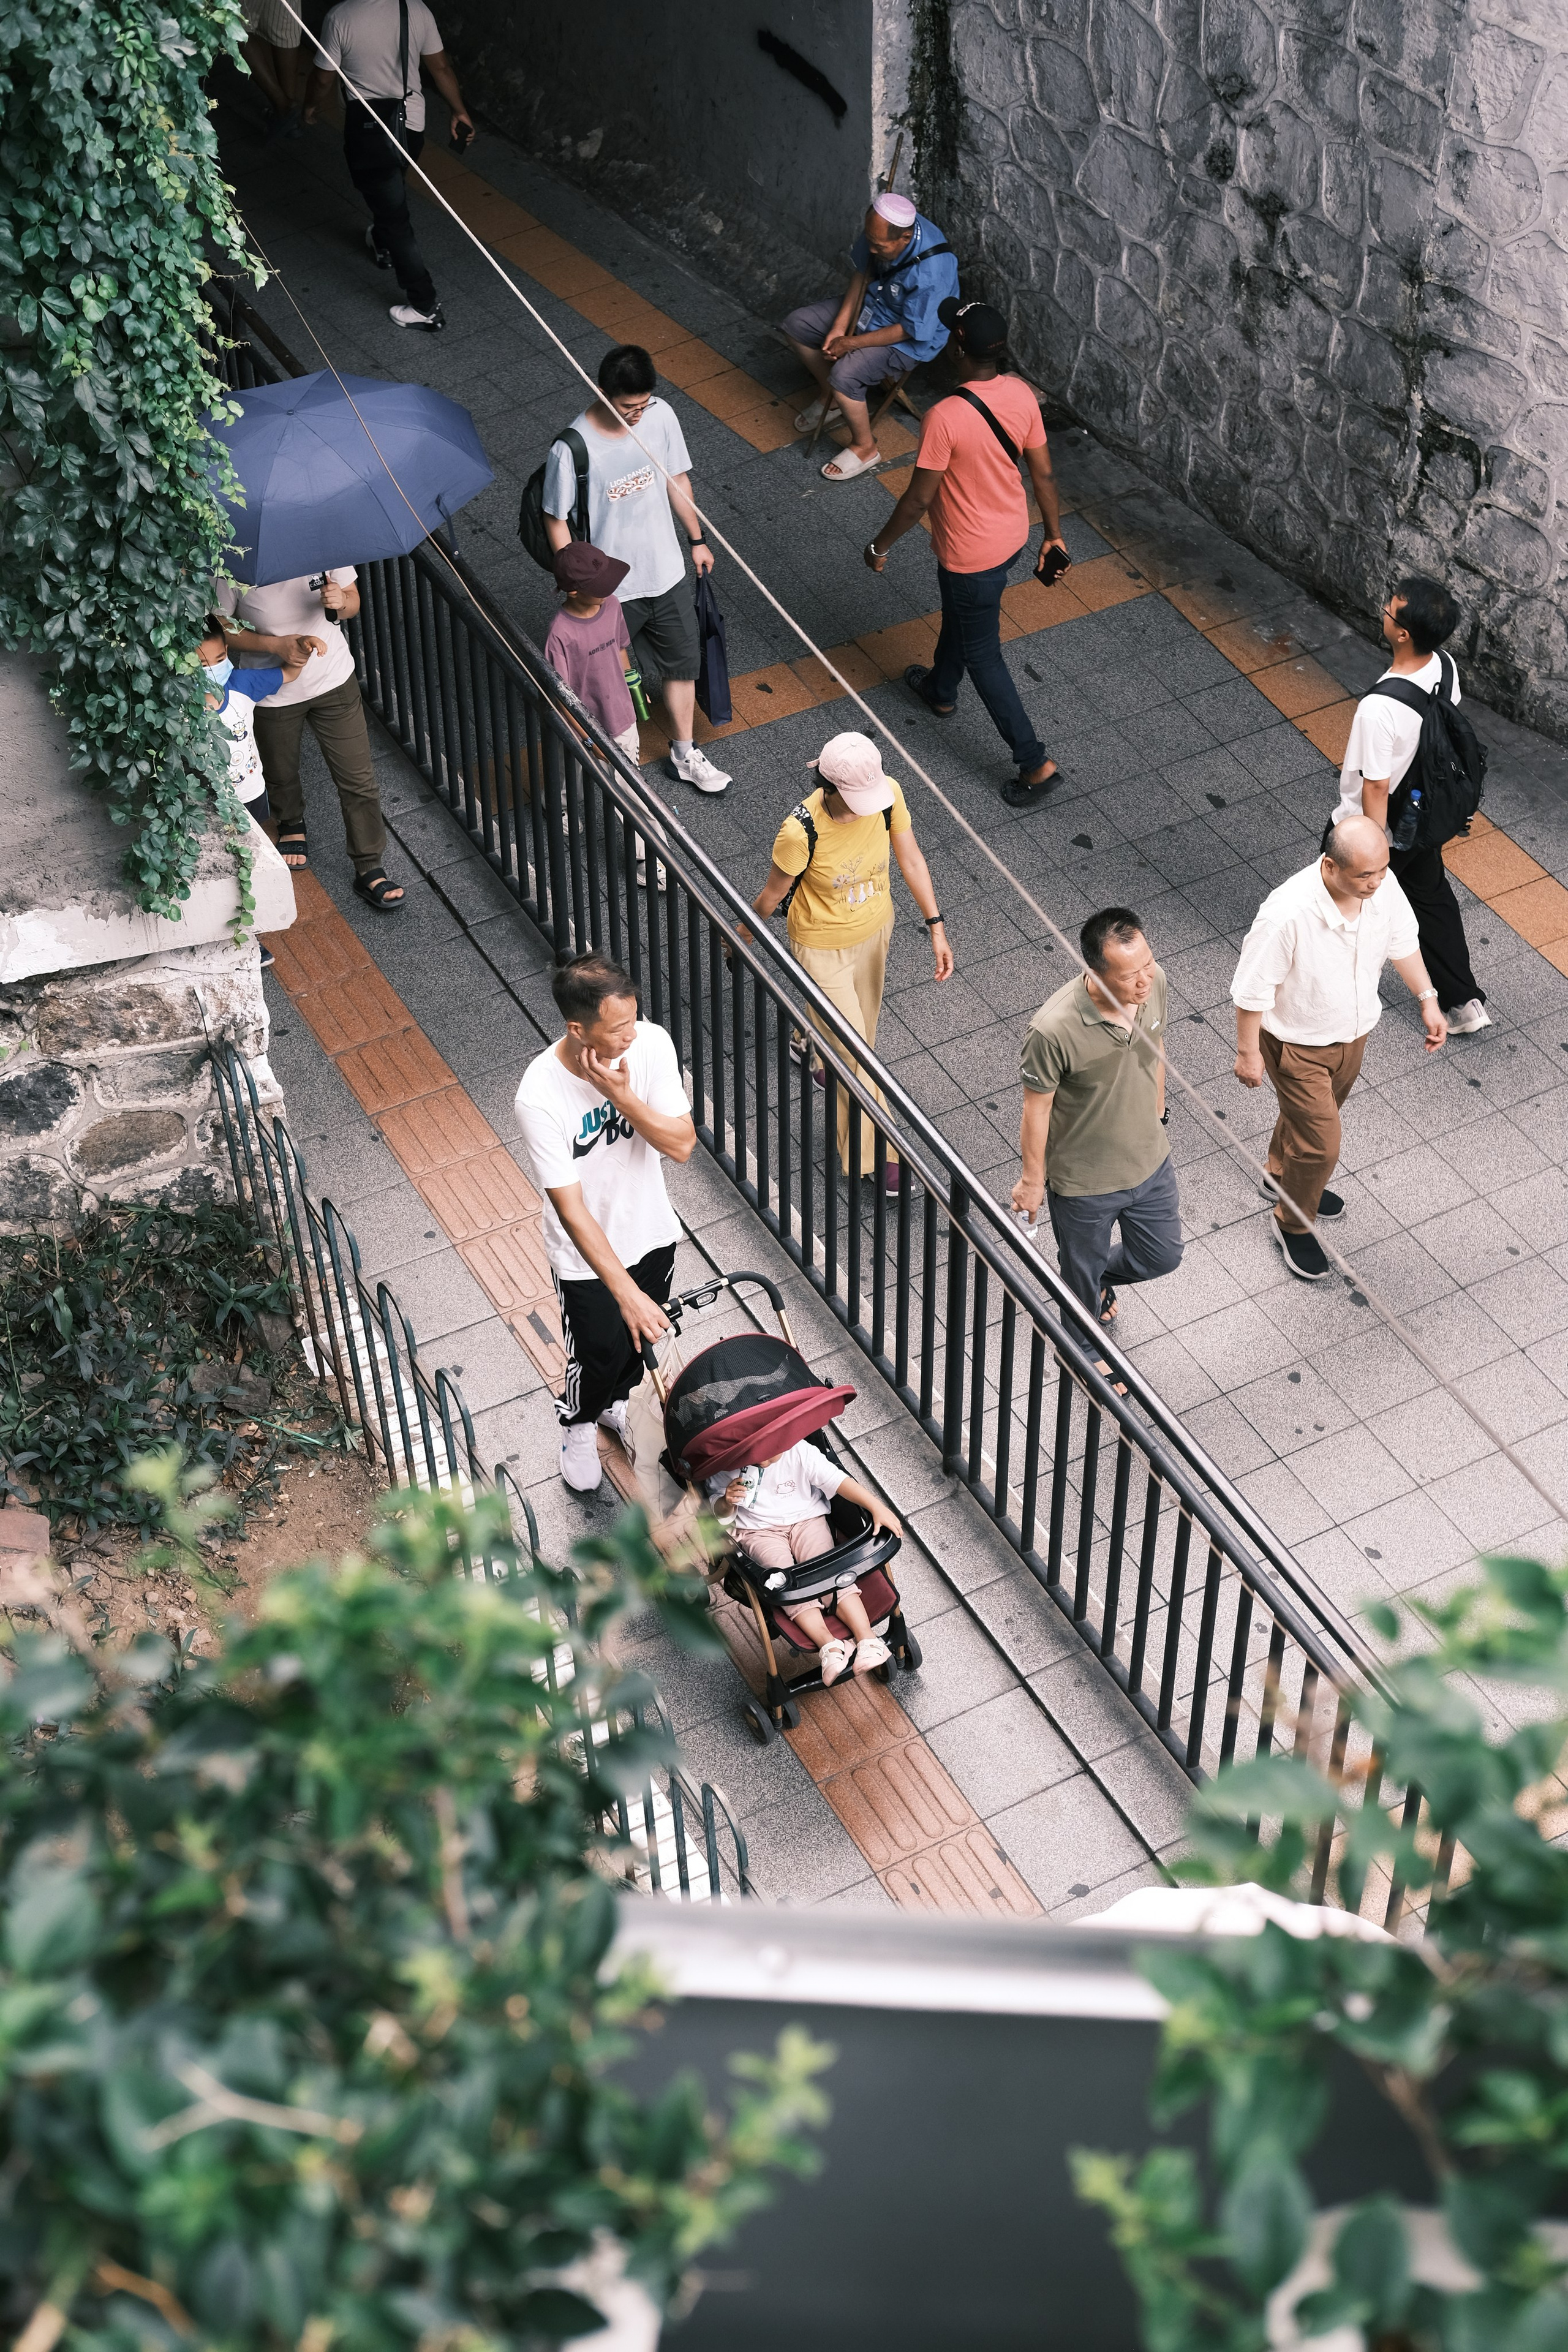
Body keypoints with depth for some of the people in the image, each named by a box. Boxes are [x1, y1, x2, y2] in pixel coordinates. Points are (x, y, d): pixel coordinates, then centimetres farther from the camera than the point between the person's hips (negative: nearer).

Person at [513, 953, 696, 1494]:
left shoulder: (651, 1044, -23)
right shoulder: (540, 1098, -35)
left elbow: (682, 1146, -20)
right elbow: (571, 1210, -32)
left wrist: (623, 1096, -35)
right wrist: (626, 1293, -34)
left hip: (651, 1230, 4)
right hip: (587, 1255, -4)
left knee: (641, 1338, 27)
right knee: (599, 1356, 17)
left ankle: (618, 1403, 60)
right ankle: (577, 1425, 50)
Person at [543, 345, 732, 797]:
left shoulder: (660, 416, -13)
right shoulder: (573, 449, -28)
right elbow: (556, 521, -15)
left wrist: (696, 539, 14)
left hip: (665, 572, 5)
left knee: (683, 661, 18)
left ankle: (685, 752, 39)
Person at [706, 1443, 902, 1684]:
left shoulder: (800, 1452, -13)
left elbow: (839, 1481, -17)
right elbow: (718, 1511, 2)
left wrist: (877, 1508, -27)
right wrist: (727, 1502, -22)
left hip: (807, 1520, 1)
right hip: (759, 1531, 0)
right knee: (786, 1580, -27)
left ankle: (867, 1639, -31)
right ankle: (830, 1646, -37)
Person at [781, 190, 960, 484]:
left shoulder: (931, 272, -38)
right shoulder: (880, 232, -18)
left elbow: (910, 330, -28)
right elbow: (863, 273, 0)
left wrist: (851, 343, -22)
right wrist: (840, 325, -9)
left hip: (910, 341, -8)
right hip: (870, 307, 8)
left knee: (844, 374, -28)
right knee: (797, 325, 4)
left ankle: (865, 448, -2)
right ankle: (832, 399, 25)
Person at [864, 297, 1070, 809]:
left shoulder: (945, 418, -34)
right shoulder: (1021, 394, -13)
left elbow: (918, 499, -24)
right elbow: (1043, 473, -1)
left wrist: (879, 546, -7)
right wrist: (1054, 534, 14)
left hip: (972, 555, -8)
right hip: (1012, 535, 8)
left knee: (982, 654, 10)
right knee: (957, 615, 34)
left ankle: (1035, 763, 14)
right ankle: (941, 690, 62)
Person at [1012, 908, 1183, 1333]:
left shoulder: (1154, 983, -20)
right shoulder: (1054, 1030, -37)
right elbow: (1037, 1107, -20)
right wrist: (1032, 1179, -6)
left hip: (1150, 1161, 5)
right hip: (1083, 1182, -5)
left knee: (1162, 1257, 26)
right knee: (1083, 1273, 22)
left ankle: (1101, 1275, 60)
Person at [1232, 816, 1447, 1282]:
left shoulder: (1382, 885, -21)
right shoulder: (1287, 914, -39)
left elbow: (1402, 941, 1)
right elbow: (1253, 987, -25)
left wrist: (1427, 999, 6)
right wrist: (1248, 1052, -15)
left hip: (1354, 1031, 6)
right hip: (1298, 1046, -6)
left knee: (1310, 1113, 30)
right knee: (1321, 1144, 3)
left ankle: (1283, 1173, 61)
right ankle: (1294, 1224, 32)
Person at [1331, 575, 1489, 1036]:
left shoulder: (1379, 708, -40)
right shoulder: (1445, 669, -17)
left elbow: (1376, 789, -29)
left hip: (1370, 826, -6)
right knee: (1432, 898, 25)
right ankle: (1464, 1001, 32)